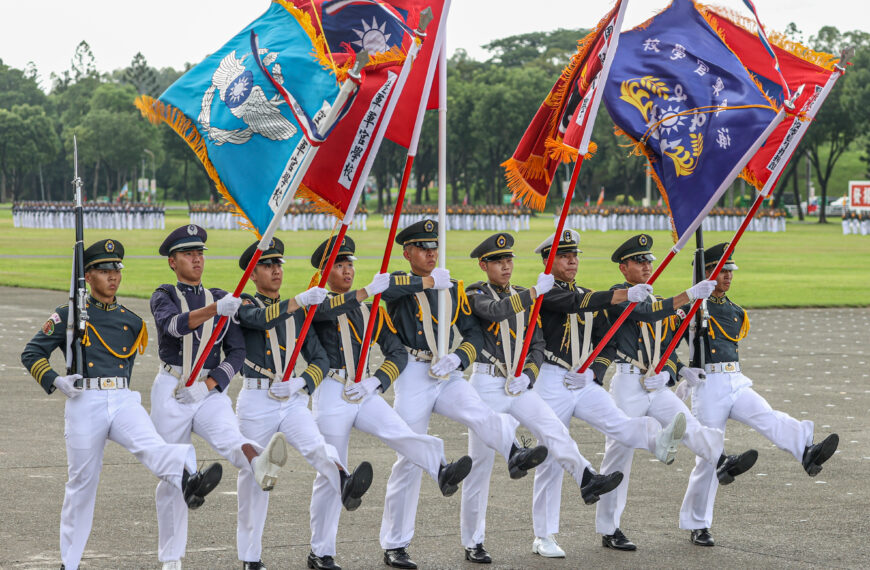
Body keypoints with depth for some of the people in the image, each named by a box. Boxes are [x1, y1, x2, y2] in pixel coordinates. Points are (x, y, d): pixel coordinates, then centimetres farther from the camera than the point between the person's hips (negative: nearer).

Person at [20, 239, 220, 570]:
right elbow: (31, 354, 5)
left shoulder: (132, 322, 17)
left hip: (124, 401, 2)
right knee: (82, 482, 3)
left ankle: (188, 483, -60)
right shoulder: (69, 315, 5)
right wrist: (55, 382, -10)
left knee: (150, 445, -28)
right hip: (85, 404, -2)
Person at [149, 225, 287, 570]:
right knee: (173, 477, 4)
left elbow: (236, 353, 7)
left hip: (212, 393, 1)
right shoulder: (163, 297, 5)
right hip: (172, 393, -1)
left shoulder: (222, 298, 13)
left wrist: (208, 385, -10)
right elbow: (174, 323, -20)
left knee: (229, 437, -31)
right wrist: (214, 309, -37)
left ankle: (260, 464, -66)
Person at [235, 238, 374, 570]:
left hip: (293, 400, 2)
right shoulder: (244, 304, 3)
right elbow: (261, 318, -22)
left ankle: (346, 486, -55)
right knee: (253, 474, 3)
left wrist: (301, 382, -8)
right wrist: (300, 301, -35)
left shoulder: (299, 312, 16)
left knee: (315, 445, -25)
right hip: (256, 401, -2)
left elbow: (320, 358, 12)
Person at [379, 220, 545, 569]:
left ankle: (516, 456, -57)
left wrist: (457, 357, -9)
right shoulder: (400, 284, 0)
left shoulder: (452, 288, 14)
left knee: (478, 413, -28)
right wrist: (428, 281, -18)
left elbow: (474, 333, 12)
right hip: (413, 377, -3)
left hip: (448, 376, 4)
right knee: (409, 461, -1)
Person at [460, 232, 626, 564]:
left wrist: (528, 375, -4)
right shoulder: (476, 294, -2)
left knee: (554, 428, -22)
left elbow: (537, 343, 14)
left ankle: (587, 480, -42)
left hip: (518, 386, 5)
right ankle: (473, 543, 6)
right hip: (487, 384, -5)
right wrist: (536, 292, -31)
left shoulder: (523, 297, 14)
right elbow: (496, 311, -25)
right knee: (480, 462, -1)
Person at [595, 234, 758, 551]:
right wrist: (689, 296, -29)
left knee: (688, 424, -21)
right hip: (627, 385, -6)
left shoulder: (658, 302, 22)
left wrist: (680, 370, 6)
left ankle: (722, 463, -46)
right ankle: (608, 530, 3)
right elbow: (644, 313, -23)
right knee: (618, 455, -3)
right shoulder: (619, 294, -3)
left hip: (657, 387, 6)